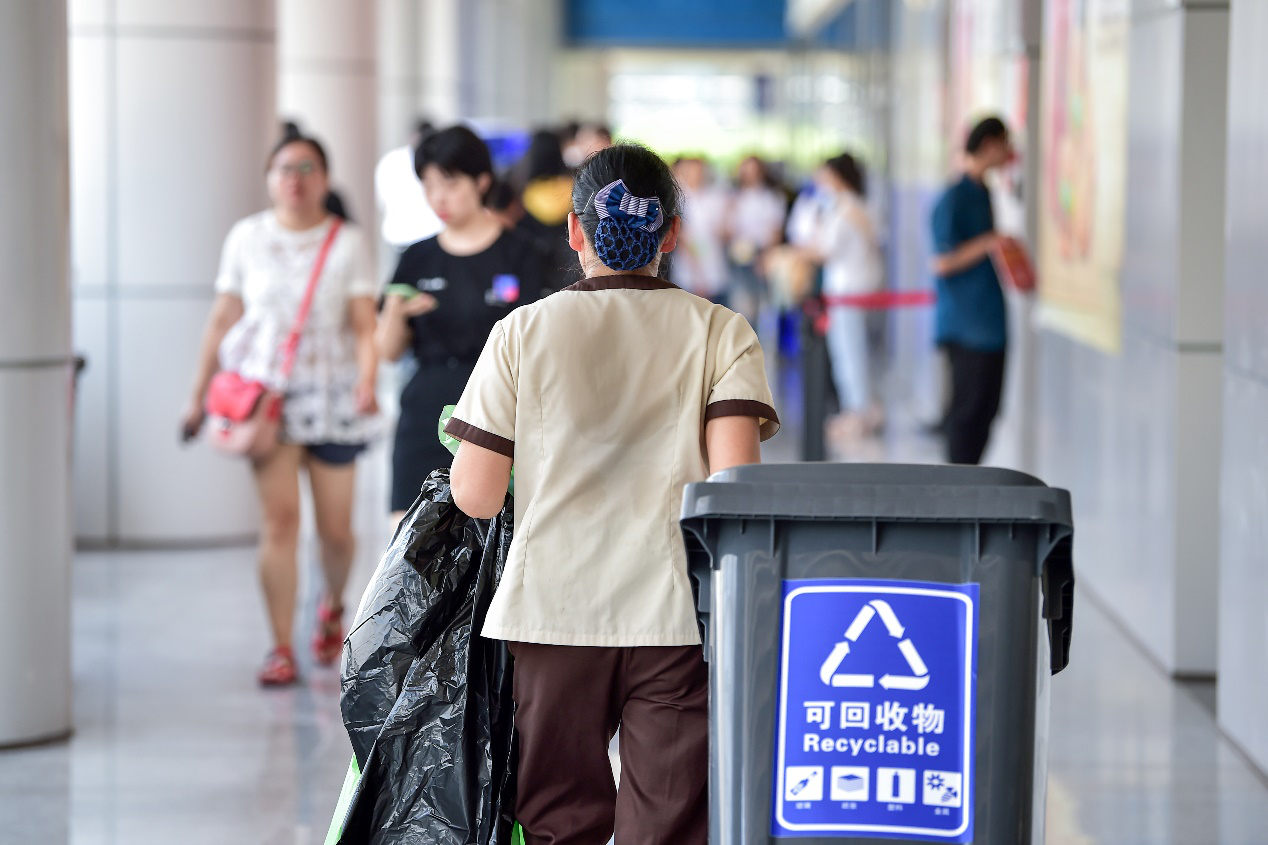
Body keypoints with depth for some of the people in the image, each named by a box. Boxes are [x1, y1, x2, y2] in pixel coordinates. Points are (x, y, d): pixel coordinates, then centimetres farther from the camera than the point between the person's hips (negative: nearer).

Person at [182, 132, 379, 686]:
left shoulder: (347, 242, 3)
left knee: (336, 529, 3)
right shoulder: (247, 238, 6)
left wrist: (368, 377, -21)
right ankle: (281, 649, -7)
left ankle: (332, 607, 35)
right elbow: (223, 319, 11)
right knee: (280, 518, -11)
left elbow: (364, 325, -3)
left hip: (331, 394, 0)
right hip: (267, 391, 0)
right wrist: (199, 393, 10)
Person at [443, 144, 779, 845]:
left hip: (553, 610, 1)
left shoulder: (523, 333, 1)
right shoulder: (722, 333, 1)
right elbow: (735, 480, -10)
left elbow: (475, 497, -1)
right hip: (678, 617, -1)